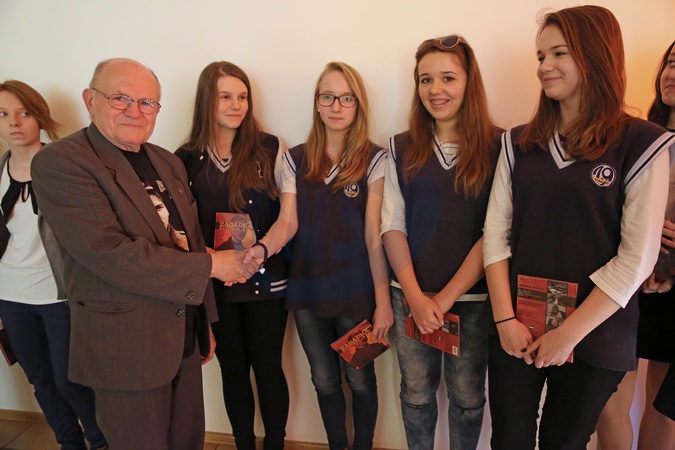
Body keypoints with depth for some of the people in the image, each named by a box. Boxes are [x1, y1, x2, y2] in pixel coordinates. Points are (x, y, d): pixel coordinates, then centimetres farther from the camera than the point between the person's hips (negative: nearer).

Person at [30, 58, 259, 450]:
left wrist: (205, 320, 15)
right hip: (125, 348, -6)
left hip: (186, 337, 7)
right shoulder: (60, 163, -13)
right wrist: (211, 265, -19)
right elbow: (110, 253, -24)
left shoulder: (168, 162, 8)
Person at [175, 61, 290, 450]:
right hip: (215, 283, 2)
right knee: (233, 370, 15)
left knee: (268, 367, 9)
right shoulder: (187, 158, 1)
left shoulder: (270, 148, -3)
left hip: (267, 280, -1)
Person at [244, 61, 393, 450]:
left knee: (359, 380, 12)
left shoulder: (374, 160, -5)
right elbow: (287, 221, -4)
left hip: (356, 293, -3)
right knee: (324, 380, 18)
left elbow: (375, 236, -9)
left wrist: (383, 300, -10)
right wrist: (262, 248, -26)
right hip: (307, 290, 3)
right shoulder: (296, 160, 4)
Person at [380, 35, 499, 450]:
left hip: (473, 298, -2)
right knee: (416, 393, 15)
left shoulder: (498, 147, -5)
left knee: (467, 397, 14)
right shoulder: (401, 149, 3)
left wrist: (446, 297, -12)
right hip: (412, 296, 2)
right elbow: (392, 225, 0)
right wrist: (415, 296, -10)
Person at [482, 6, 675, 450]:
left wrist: (569, 333, -13)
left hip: (593, 334, -2)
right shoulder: (519, 142, 3)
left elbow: (637, 256, -11)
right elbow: (496, 230, -2)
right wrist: (505, 318, -10)